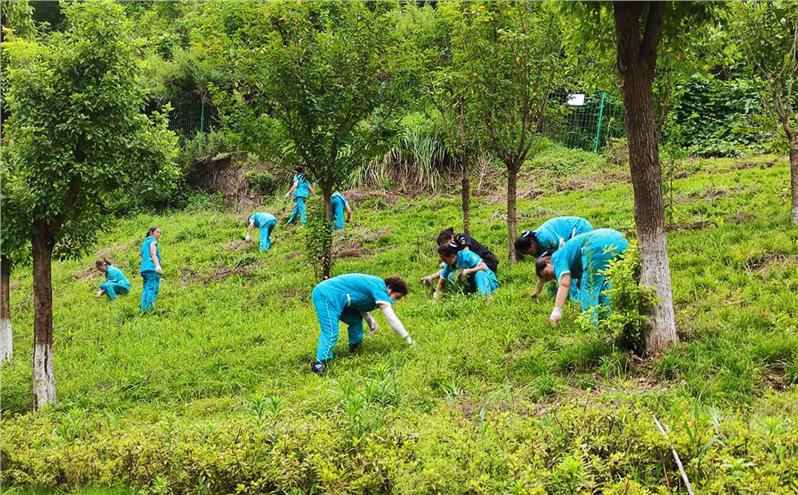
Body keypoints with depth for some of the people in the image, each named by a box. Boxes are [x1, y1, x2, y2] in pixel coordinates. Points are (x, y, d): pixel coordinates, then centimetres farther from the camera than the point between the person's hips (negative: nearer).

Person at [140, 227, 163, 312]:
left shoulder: (144, 242, 29)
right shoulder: (152, 240, 4)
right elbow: (153, 254, -11)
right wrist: (158, 266, -22)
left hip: (144, 268, 9)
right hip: (152, 268, -9)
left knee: (146, 289, 0)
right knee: (153, 289, -16)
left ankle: (144, 309, -10)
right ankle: (149, 308, -28)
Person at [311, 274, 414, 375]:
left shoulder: (376, 284, 16)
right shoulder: (379, 289, -11)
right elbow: (392, 319, -14)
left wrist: (369, 319, 6)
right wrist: (408, 339, -9)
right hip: (327, 296, -10)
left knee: (355, 319, 19)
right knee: (330, 333, -20)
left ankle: (355, 349, 24)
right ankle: (319, 364, -27)